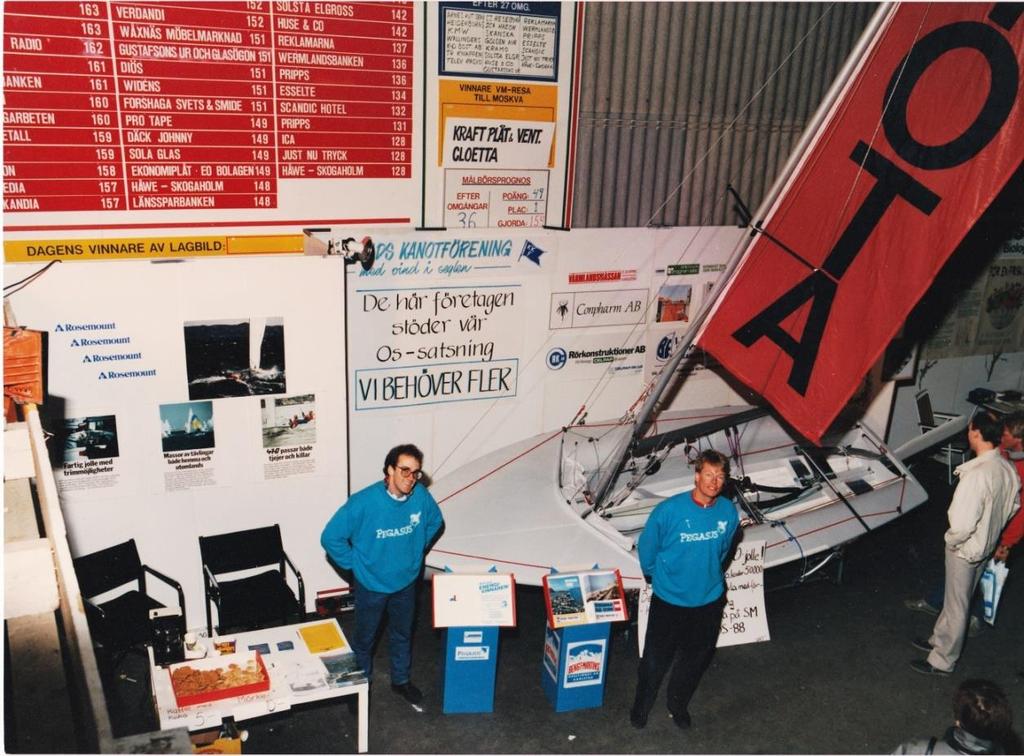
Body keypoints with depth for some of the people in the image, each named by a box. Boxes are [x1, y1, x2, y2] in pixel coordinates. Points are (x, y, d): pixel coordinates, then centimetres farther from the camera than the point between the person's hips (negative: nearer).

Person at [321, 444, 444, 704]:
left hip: (406, 582, 4)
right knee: (364, 639, 17)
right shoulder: (364, 502, -29)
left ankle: (401, 680, 46)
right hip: (371, 585, -3)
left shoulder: (421, 496, -16)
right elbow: (331, 537, -20)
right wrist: (354, 563, -13)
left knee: (402, 634, 23)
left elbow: (435, 522, 7)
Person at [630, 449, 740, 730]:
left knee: (696, 659, 20)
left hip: (709, 600, 3)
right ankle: (641, 706, 39)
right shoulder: (670, 509, -23)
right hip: (668, 601, -3)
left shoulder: (729, 512, -12)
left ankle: (678, 704, 46)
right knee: (656, 659, 12)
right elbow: (646, 548, -6)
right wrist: (657, 576, 8)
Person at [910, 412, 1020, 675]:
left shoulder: (976, 475, -33)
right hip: (987, 546, 8)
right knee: (955, 599, 25)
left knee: (956, 606, 9)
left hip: (966, 549, -8)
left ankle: (942, 661, 26)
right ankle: (939, 640, 44)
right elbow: (1012, 507, 9)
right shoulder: (1008, 469, -7)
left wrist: (951, 541, -13)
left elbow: (962, 524, -32)